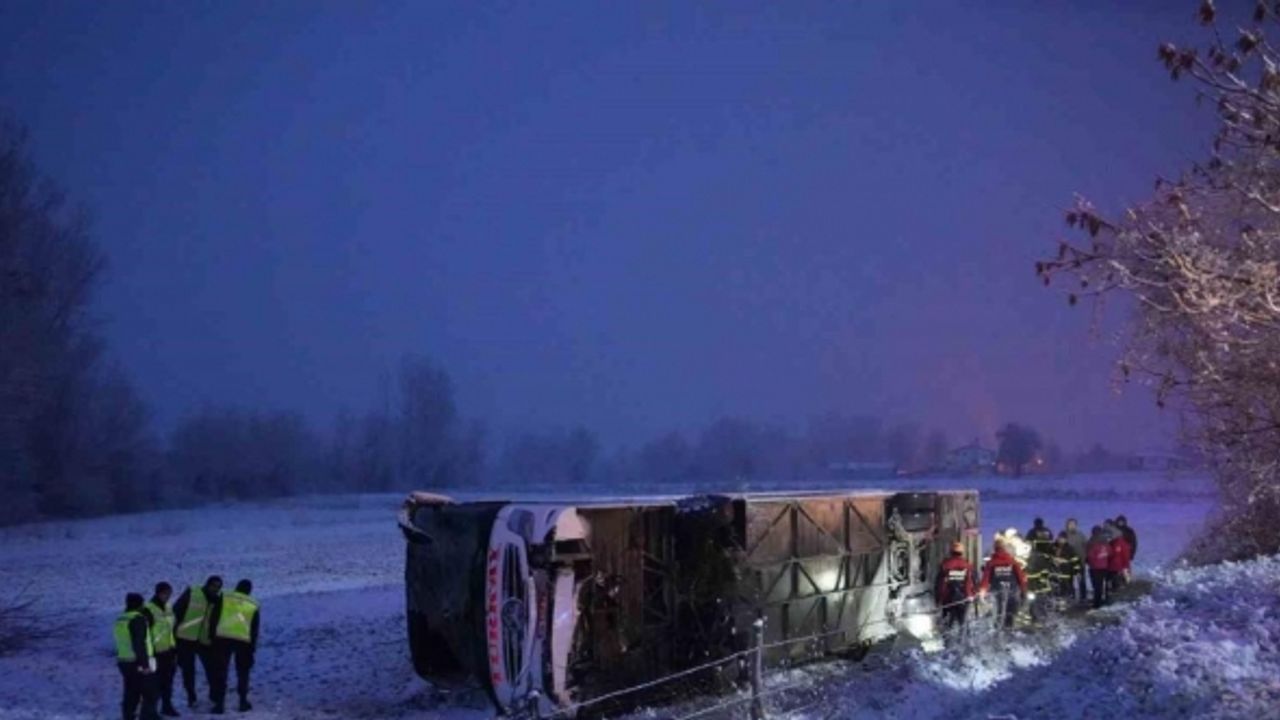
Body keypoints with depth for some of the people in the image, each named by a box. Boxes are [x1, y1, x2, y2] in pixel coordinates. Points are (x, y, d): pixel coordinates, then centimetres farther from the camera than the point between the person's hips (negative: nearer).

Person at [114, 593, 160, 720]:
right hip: (139, 663, -9)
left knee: (131, 694, 15)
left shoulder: (120, 620, 13)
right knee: (149, 694, -2)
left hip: (124, 661, 9)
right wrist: (145, 664, -20)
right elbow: (140, 643, -22)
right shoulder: (138, 619, -16)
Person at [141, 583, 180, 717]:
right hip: (157, 652, -7)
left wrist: (175, 650, 18)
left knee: (168, 680, 14)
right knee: (156, 682, -6)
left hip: (169, 651, 7)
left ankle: (167, 706, 26)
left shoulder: (168, 608, 11)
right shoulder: (148, 610, -13)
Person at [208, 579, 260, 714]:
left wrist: (212, 635, 14)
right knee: (243, 672, 17)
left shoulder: (224, 599, 9)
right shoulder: (253, 605, 13)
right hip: (244, 640, 1)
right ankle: (243, 701, 18)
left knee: (220, 672, 5)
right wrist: (252, 647, 18)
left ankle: (219, 703, 2)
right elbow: (255, 629, 13)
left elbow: (213, 618, 5)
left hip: (222, 638, -1)